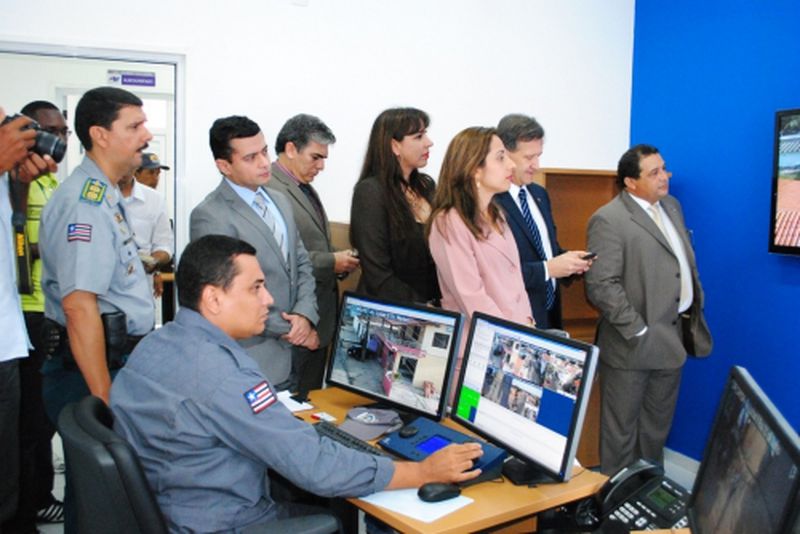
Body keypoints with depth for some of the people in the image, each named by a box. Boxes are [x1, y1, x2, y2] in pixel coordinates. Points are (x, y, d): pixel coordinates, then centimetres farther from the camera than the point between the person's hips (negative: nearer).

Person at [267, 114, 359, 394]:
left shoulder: (306, 189, 16)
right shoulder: (270, 190, -15)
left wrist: (340, 260, 5)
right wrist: (331, 263, -18)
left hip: (321, 317, 9)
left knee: (313, 396, 18)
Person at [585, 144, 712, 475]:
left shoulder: (671, 206, 11)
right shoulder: (608, 220, -16)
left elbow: (687, 262, 19)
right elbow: (601, 286, -21)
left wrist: (695, 308, 11)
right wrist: (638, 331, -20)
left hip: (673, 336, 8)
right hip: (633, 342, -8)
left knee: (657, 425, 20)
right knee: (621, 427, 8)